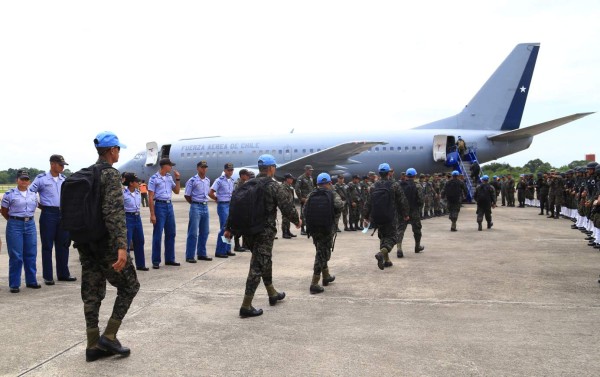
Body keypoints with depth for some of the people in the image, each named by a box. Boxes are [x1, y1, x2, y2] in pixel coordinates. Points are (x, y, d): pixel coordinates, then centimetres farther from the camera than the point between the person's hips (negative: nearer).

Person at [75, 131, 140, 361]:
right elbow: (114, 212, -24)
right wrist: (121, 246, -30)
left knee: (92, 294, 10)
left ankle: (93, 346, 15)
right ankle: (109, 336, 4)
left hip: (85, 243, 8)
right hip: (105, 242, -8)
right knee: (129, 286, 7)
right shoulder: (111, 174, -13)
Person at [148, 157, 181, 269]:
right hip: (160, 205, -7)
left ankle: (170, 259, 20)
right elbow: (150, 197, -10)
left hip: (169, 205, 7)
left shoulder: (169, 177, 12)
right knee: (157, 235, -3)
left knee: (171, 234, 10)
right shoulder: (154, 178, -7)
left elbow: (177, 191, 18)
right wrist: (152, 214, -14)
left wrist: (177, 178, 6)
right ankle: (156, 261, 4)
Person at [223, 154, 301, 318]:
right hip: (265, 232, -7)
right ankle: (246, 306, -4)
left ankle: (272, 294, 38)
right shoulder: (273, 186, -11)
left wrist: (229, 228, 10)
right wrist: (297, 221, 9)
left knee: (264, 261, 23)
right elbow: (287, 206, -10)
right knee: (257, 266, -4)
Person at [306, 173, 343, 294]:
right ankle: (314, 284, -4)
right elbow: (339, 205, -21)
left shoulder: (311, 195, 7)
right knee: (322, 254, 0)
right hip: (327, 228, -5)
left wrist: (309, 225, 10)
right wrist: (335, 219, -5)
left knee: (321, 252, 22)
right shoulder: (333, 194, -5)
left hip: (313, 228, 5)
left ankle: (326, 276, 37)